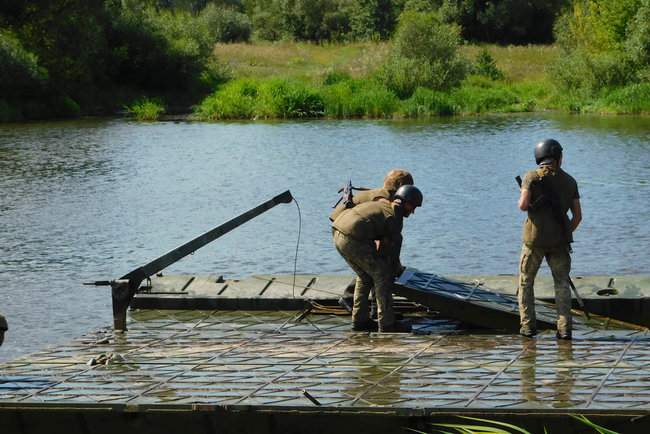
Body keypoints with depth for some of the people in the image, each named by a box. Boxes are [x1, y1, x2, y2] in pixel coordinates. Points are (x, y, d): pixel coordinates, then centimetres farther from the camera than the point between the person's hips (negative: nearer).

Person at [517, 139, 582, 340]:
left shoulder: (532, 177, -4)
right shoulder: (569, 181, 6)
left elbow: (523, 205, -16)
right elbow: (578, 216, 6)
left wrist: (522, 201, 8)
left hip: (535, 238, -2)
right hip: (559, 240, 2)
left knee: (526, 283, 12)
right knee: (562, 284, 8)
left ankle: (528, 325, 7)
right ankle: (564, 327, -3)